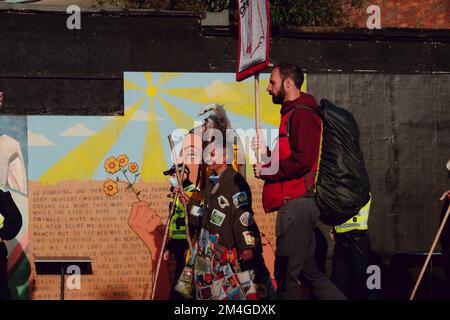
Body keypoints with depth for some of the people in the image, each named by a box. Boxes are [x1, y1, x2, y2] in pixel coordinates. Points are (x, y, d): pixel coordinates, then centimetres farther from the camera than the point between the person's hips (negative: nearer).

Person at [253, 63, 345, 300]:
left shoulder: (301, 114, -10)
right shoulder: (291, 114, 23)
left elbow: (302, 160, -21)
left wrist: (266, 170, -12)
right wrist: (266, 152, 13)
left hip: (297, 201, -11)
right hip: (297, 202, 11)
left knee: (286, 274, -7)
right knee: (307, 271, 12)